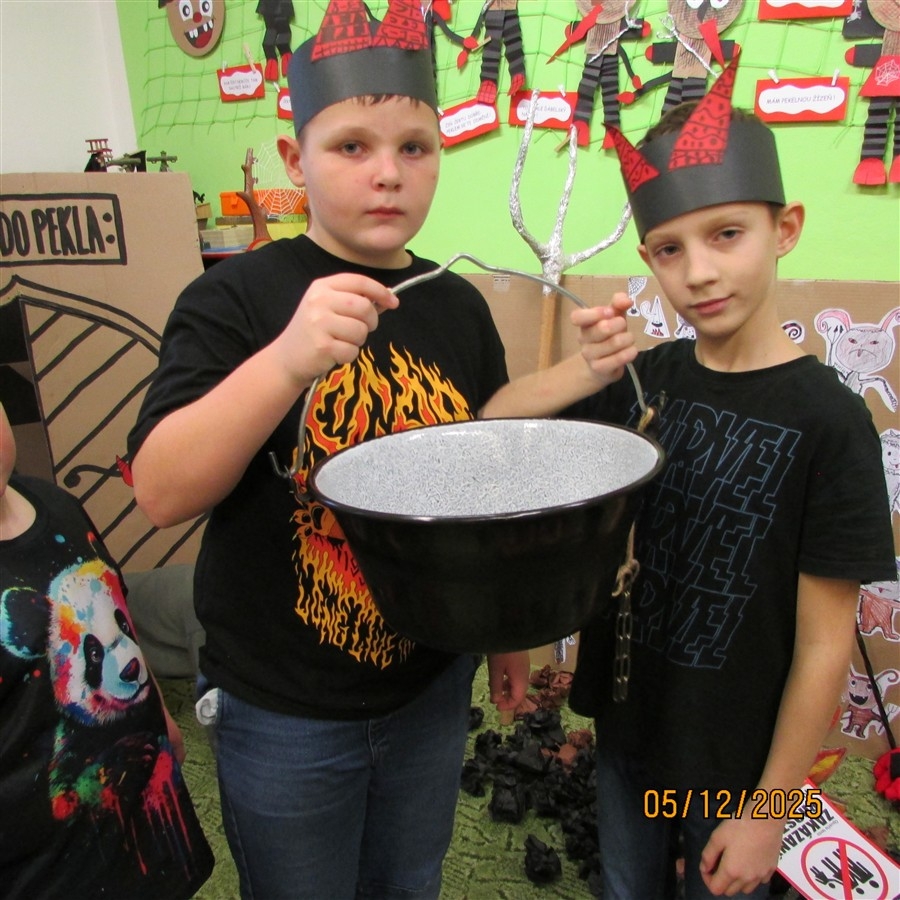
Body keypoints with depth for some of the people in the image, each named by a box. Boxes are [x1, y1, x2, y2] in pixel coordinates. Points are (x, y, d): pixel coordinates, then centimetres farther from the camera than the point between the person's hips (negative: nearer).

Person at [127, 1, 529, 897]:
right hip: (282, 709, -3)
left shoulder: (459, 307, -3)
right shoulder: (236, 296, -15)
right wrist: (287, 358, -37)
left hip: (432, 685, 4)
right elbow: (161, 492, -23)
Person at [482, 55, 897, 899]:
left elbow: (824, 647, -16)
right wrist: (585, 372, -22)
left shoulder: (826, 419, -20)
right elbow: (490, 428, -5)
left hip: (735, 762, -4)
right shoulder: (647, 379, -8)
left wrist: (769, 809, -10)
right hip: (626, 731, 4)